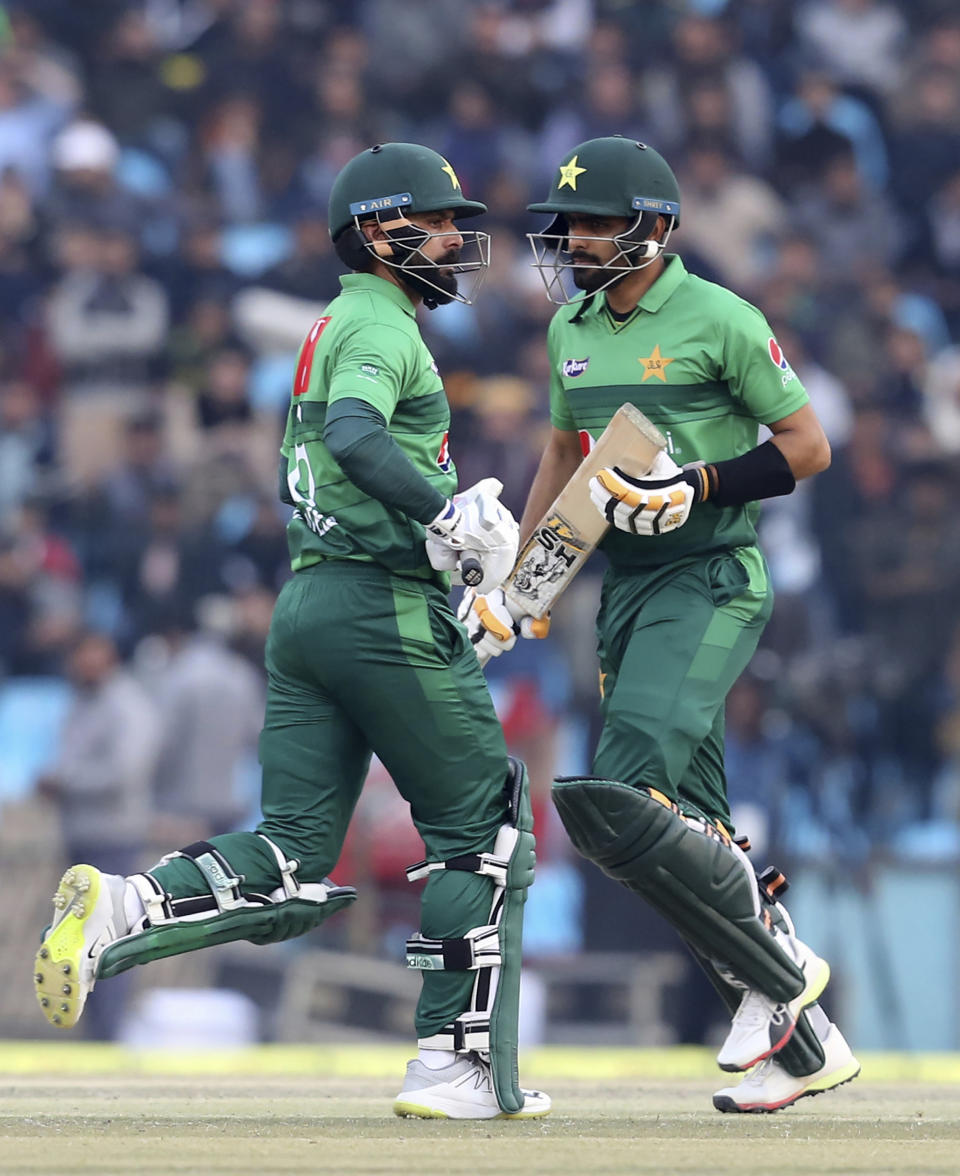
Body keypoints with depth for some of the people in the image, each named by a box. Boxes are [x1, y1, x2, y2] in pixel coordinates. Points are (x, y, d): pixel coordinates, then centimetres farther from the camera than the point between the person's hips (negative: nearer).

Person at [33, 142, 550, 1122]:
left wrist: (437, 513, 24)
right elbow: (354, 436, -27)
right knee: (480, 824, 1)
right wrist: (445, 514, -35)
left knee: (288, 867, 3)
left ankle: (122, 912, -18)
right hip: (386, 606, -9)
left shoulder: (330, 328, 23)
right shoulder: (380, 325, -7)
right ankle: (461, 1066, 0)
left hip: (304, 601, 9)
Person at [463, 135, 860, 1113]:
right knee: (690, 831, 5)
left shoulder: (719, 322, -9)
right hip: (625, 585, 8)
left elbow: (807, 446, -6)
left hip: (709, 582, -8)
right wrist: (515, 581, 19)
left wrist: (699, 487, -18)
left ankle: (775, 968, -8)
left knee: (618, 800, -23)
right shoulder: (572, 328, 13)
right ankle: (805, 1044, 11)